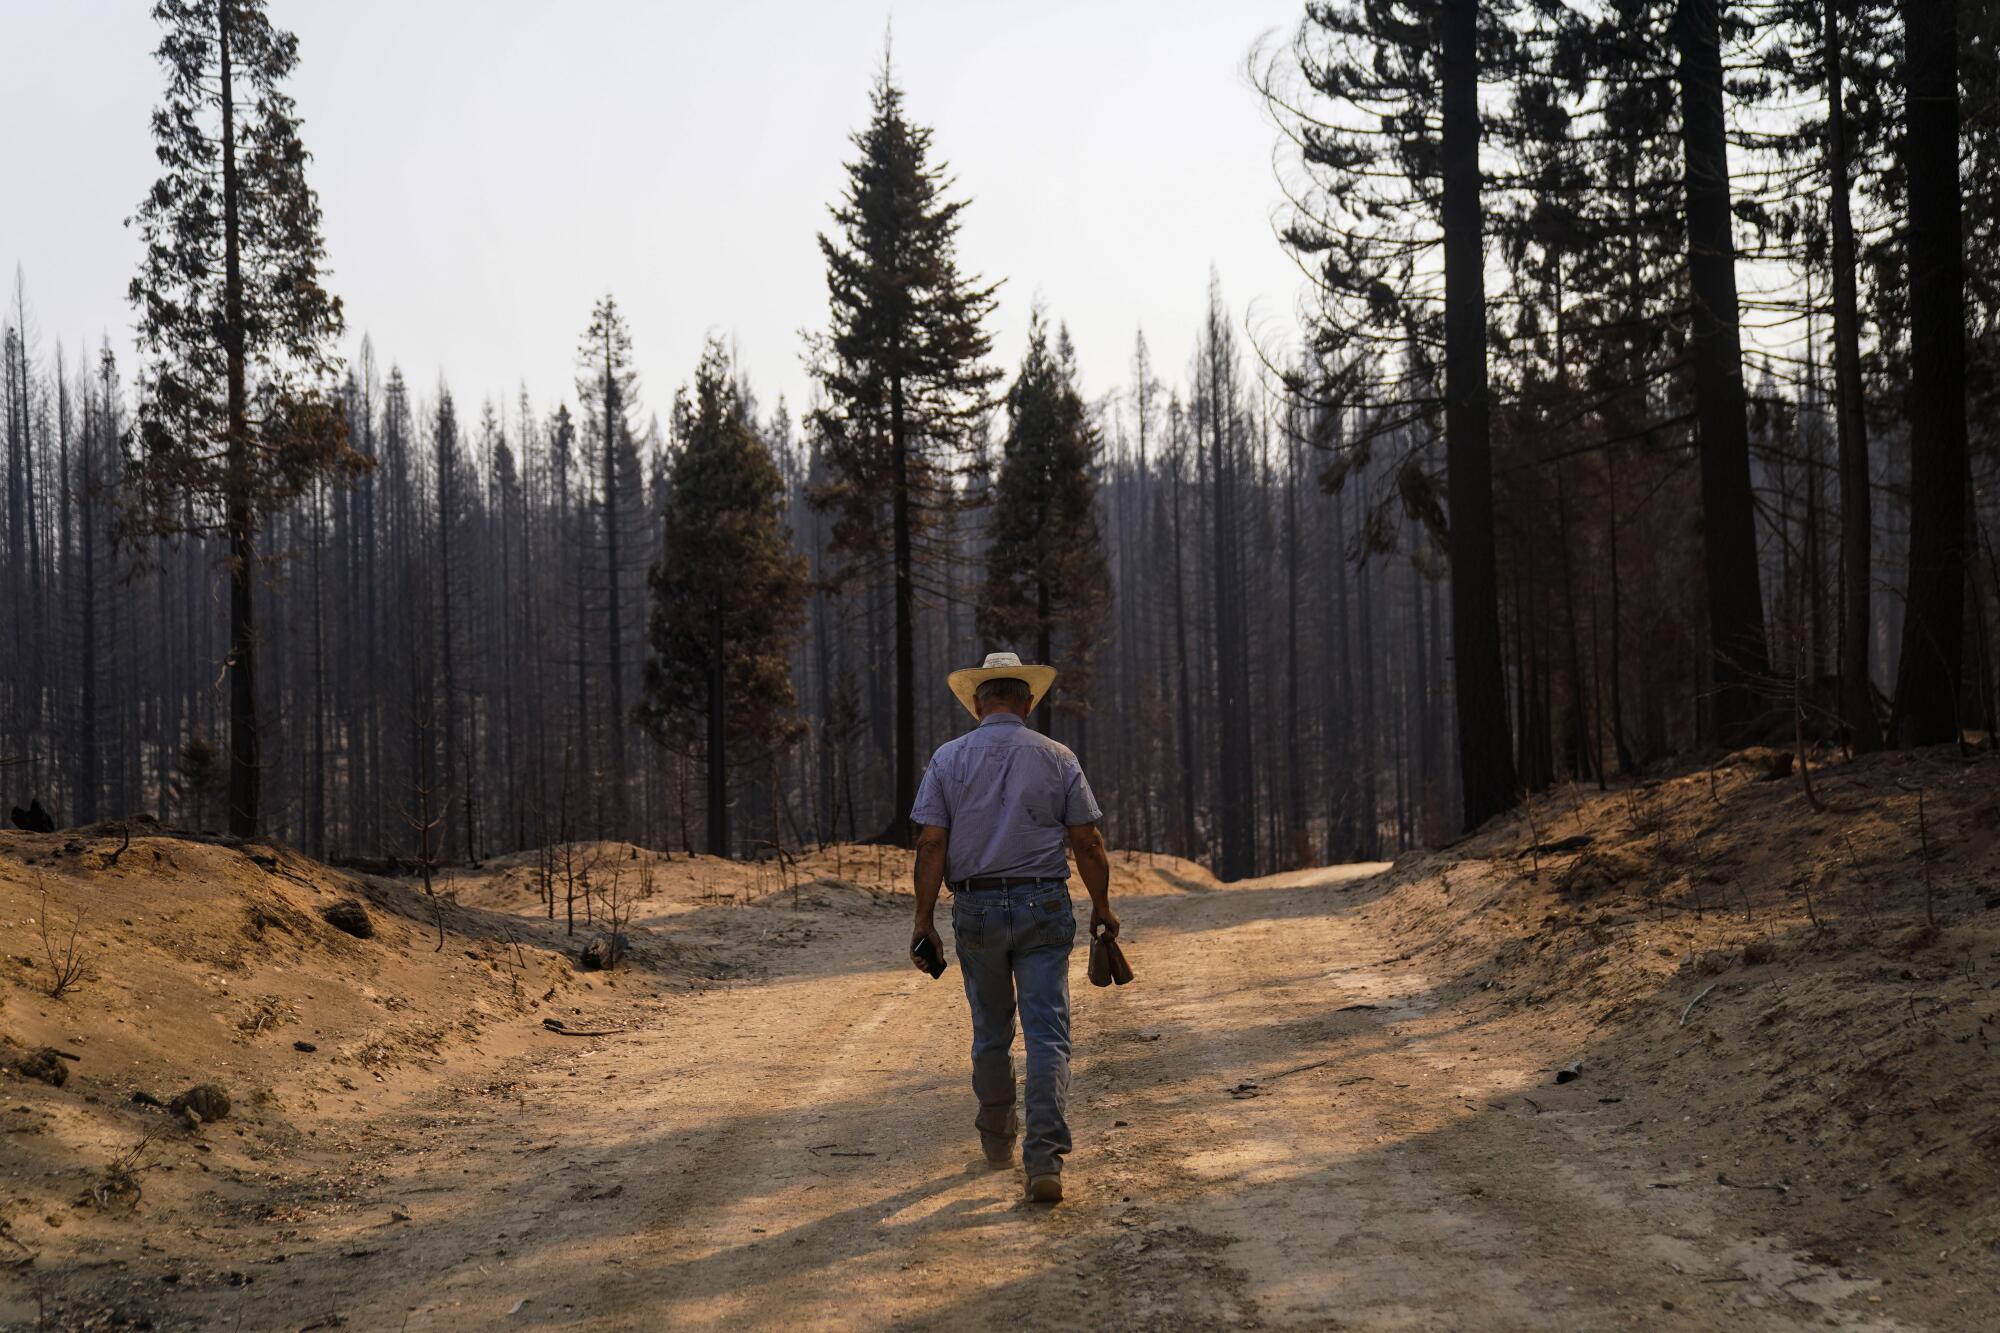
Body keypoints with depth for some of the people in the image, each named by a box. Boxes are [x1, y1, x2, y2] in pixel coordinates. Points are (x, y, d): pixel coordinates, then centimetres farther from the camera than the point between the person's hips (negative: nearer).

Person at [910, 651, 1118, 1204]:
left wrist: (925, 917, -1)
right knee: (1047, 1035, -3)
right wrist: (1102, 906, 13)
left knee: (991, 1032, 17)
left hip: (976, 910, 1)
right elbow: (1088, 842, 1)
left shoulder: (949, 759, 1)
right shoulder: (1057, 759, 1)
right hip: (1043, 908, -1)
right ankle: (1045, 1158, -14)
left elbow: (931, 843, -5)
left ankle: (997, 1140, 33)